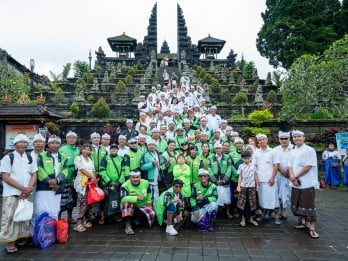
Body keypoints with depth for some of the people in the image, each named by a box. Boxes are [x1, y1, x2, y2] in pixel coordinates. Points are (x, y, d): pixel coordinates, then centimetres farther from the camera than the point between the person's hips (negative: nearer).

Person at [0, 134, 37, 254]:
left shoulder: (30, 158, 8)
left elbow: (34, 175, 7)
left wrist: (28, 189, -9)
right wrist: (22, 188, -15)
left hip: (26, 193, 4)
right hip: (11, 194, -4)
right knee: (10, 217, -5)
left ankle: (20, 237, 23)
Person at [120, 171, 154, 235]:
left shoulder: (145, 183, -5)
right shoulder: (125, 186, -19)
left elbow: (149, 193, 18)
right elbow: (123, 199, -36)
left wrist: (148, 202, 15)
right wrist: (137, 198, -44)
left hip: (142, 206, 4)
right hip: (129, 208, -3)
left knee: (152, 213, -23)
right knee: (128, 203, -36)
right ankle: (127, 226, -28)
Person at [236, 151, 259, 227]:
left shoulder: (253, 166, 4)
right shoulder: (241, 166, 2)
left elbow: (255, 176, 8)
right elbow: (240, 177, 3)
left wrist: (257, 185, 7)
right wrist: (238, 186, -4)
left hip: (252, 187, 1)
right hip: (243, 187, -1)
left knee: (252, 203, 6)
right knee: (242, 203, 1)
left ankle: (251, 218, 22)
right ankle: (243, 219, 13)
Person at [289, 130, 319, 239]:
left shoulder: (310, 150, -8)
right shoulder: (293, 152, 13)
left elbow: (308, 167, -15)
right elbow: (290, 166, 10)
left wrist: (295, 177, -11)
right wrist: (293, 178, -8)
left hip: (307, 183, -6)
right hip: (295, 183, 6)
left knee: (308, 205, -3)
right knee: (297, 204, 13)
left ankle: (312, 228, 5)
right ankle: (302, 221, 30)